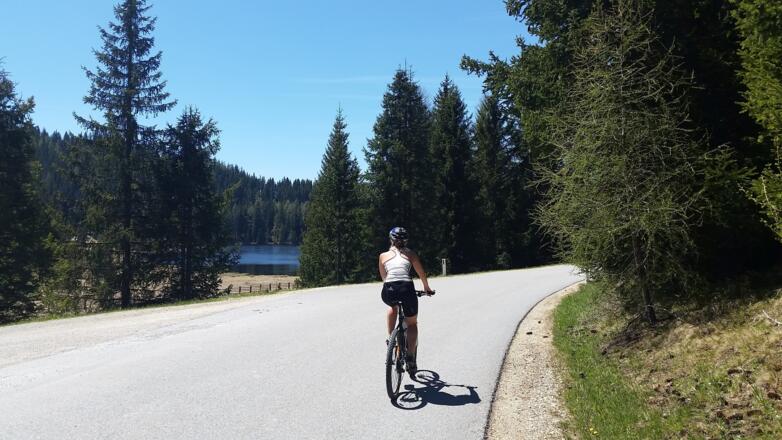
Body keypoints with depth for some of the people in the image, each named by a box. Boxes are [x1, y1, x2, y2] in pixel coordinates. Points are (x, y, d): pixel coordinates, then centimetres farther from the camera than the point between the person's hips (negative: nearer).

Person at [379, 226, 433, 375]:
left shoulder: (383, 256, 20)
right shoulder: (410, 254, 19)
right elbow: (422, 274, 28)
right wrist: (427, 288, 46)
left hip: (388, 292, 1)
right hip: (406, 289, -1)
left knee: (392, 306, 38)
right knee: (412, 324, 20)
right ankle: (410, 357, 4)